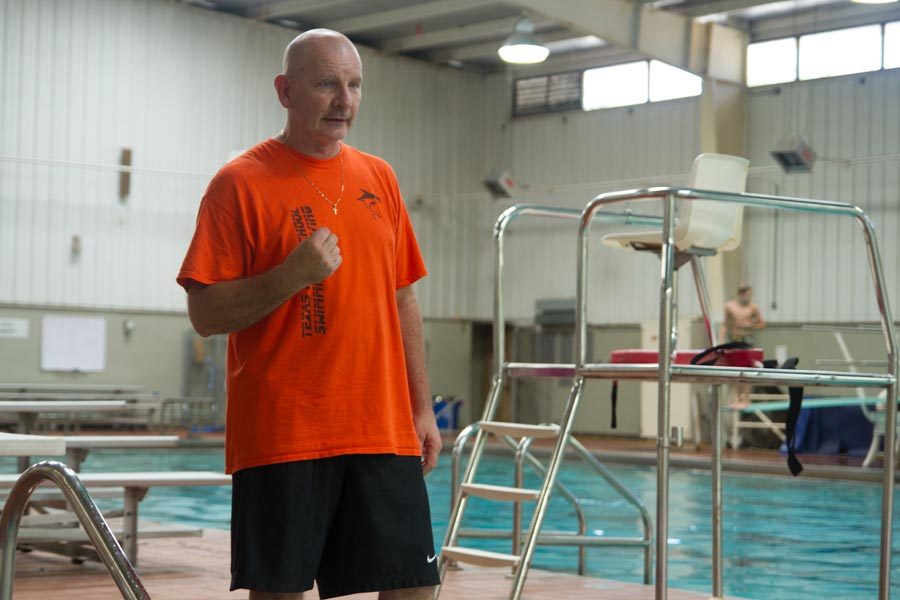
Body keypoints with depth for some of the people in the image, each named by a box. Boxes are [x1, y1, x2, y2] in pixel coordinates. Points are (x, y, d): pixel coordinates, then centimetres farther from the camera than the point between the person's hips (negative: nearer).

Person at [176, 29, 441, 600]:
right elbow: (206, 313, -7)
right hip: (280, 434, -4)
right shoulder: (241, 183, -4)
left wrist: (421, 407, 13)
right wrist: (293, 275, -20)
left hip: (384, 429, 5)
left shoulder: (379, 178, 13)